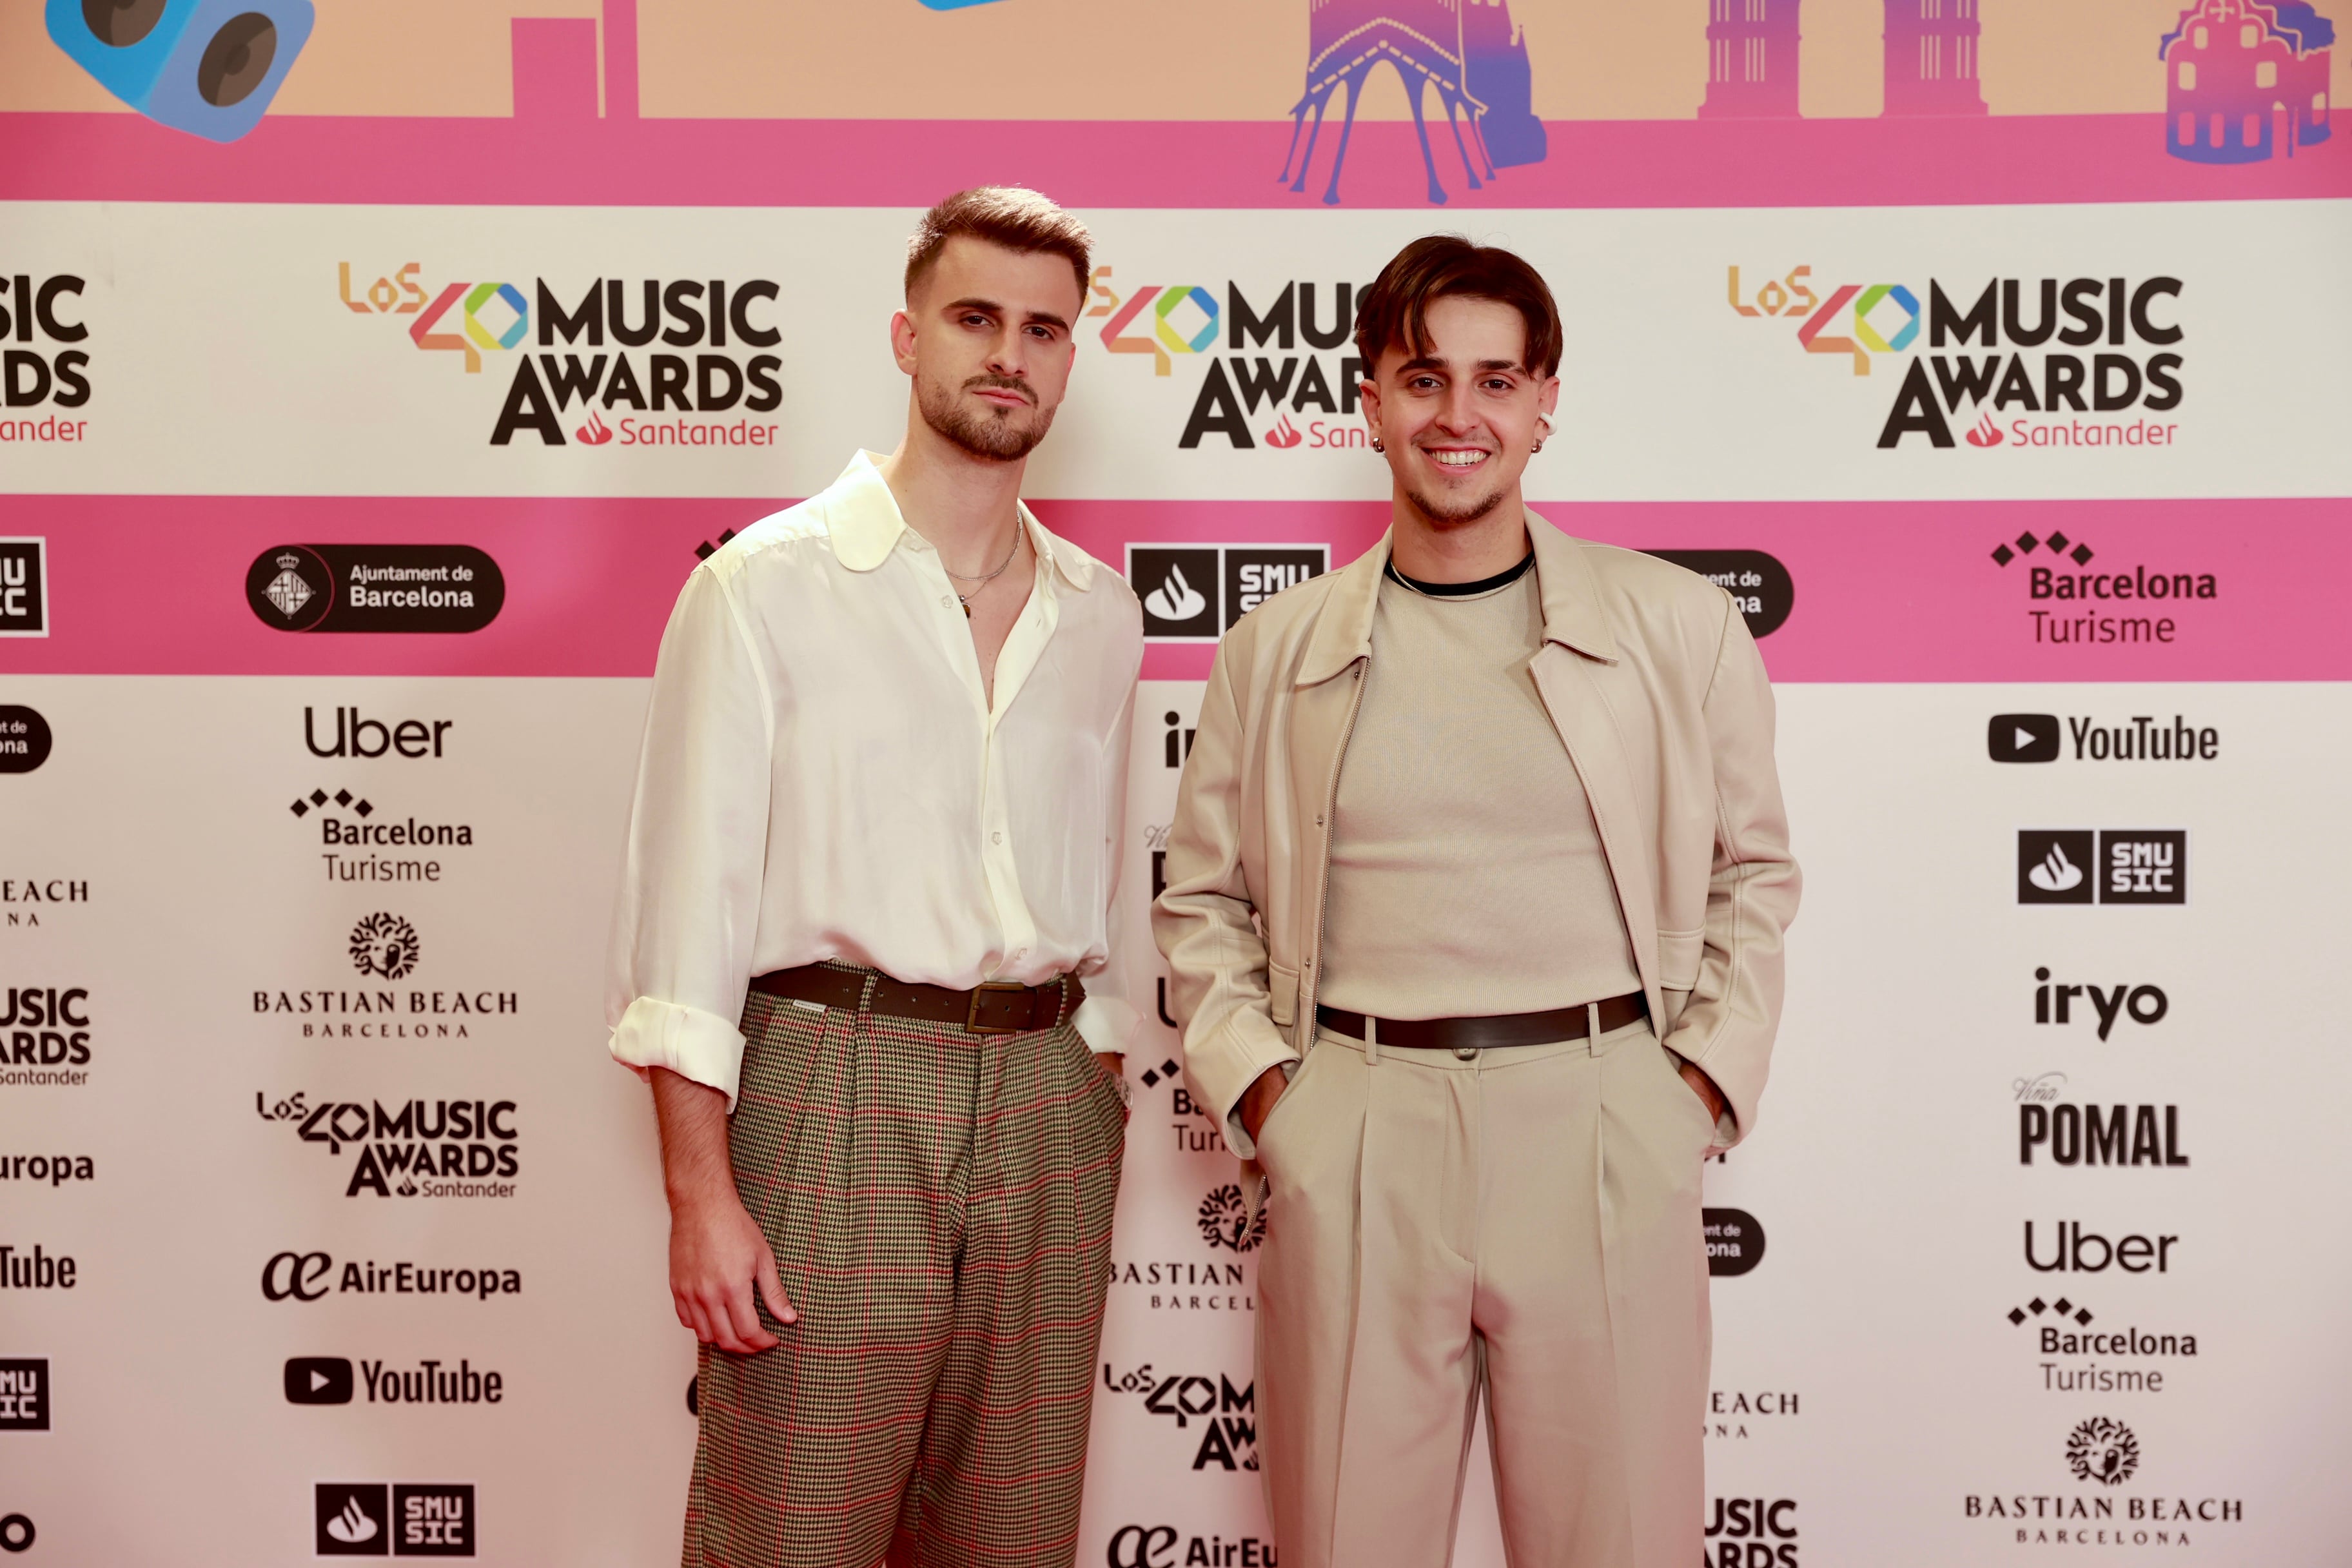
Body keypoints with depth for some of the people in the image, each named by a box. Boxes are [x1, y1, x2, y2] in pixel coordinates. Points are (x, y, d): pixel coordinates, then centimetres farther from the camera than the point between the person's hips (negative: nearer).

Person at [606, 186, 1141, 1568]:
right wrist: (700, 1192, -13)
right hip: (834, 1091, -4)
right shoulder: (768, 584, -3)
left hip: (1045, 1100, 5)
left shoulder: (1100, 614, 12)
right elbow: (689, 893, -7)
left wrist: (1102, 1140, 13)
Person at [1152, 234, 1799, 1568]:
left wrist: (1707, 1080, 2)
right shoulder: (1275, 649, 8)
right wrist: (1253, 1085, 3)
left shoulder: (1679, 626, 5)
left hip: (1603, 1127, -1)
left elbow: (1753, 873, 12)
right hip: (1352, 1142, 1)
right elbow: (1203, 900, 15)